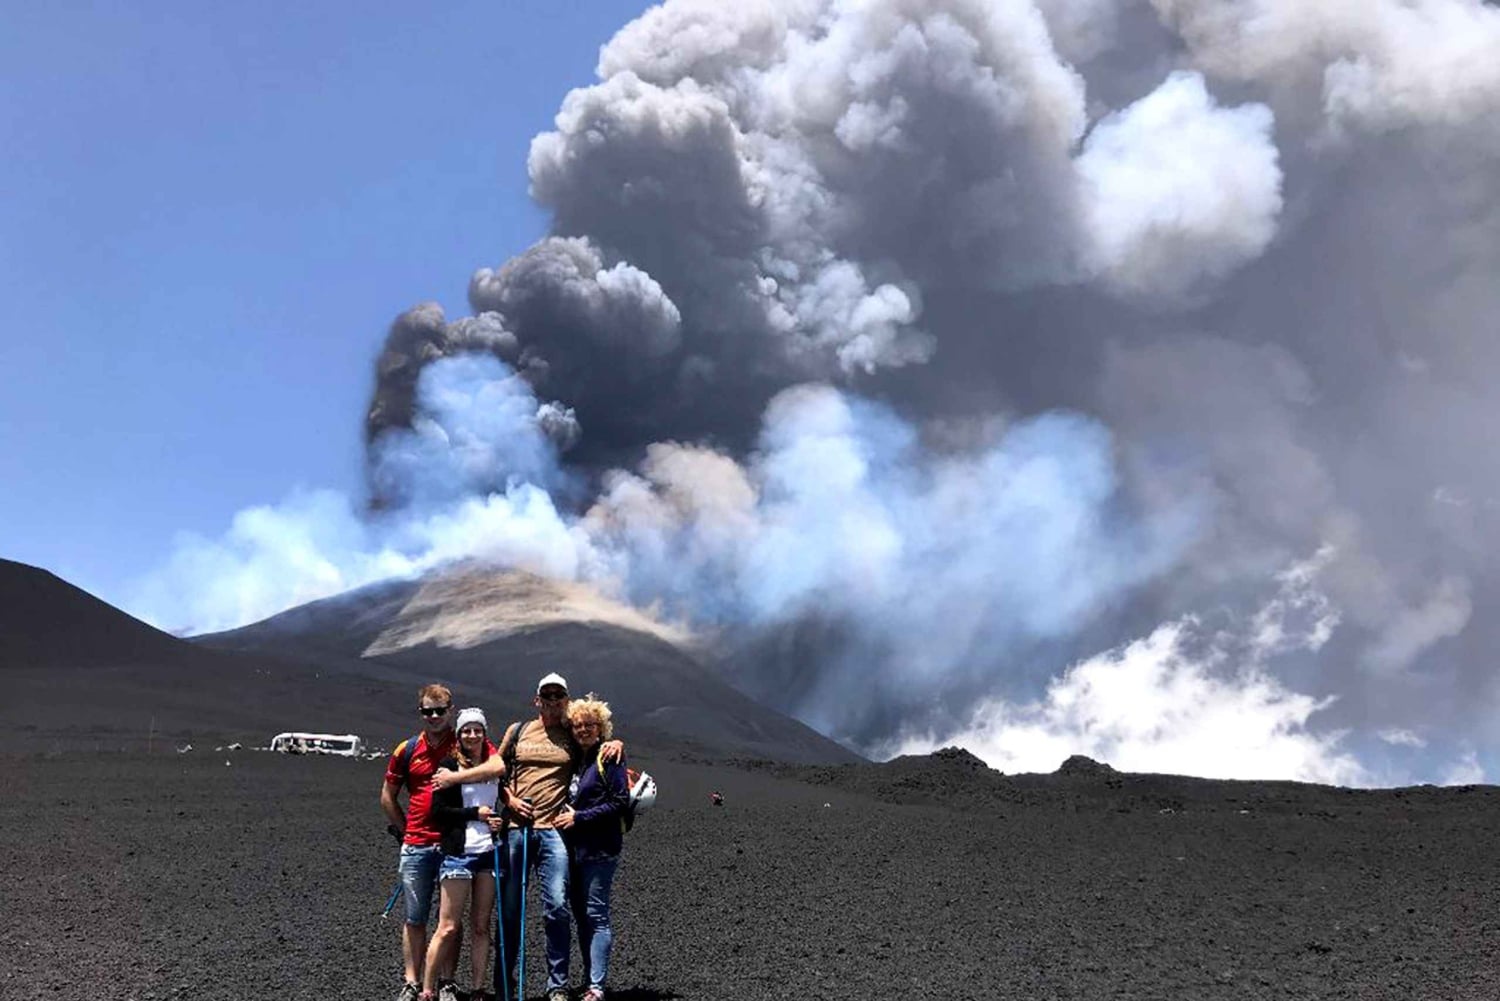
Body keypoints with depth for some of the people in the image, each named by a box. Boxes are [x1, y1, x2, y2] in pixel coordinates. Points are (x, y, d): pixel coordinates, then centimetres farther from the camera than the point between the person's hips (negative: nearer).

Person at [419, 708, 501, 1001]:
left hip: (489, 853, 4)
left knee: (481, 927, 6)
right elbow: (438, 810, -7)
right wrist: (475, 813, -11)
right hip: (458, 853, -4)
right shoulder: (449, 766, -1)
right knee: (448, 927, -4)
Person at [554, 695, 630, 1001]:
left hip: (599, 849, -7)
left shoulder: (609, 758, -8)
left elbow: (620, 802, -13)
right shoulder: (573, 758, 14)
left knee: (595, 914, -7)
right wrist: (564, 815, 5)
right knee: (581, 915, 11)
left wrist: (579, 817, -13)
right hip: (573, 848, 8)